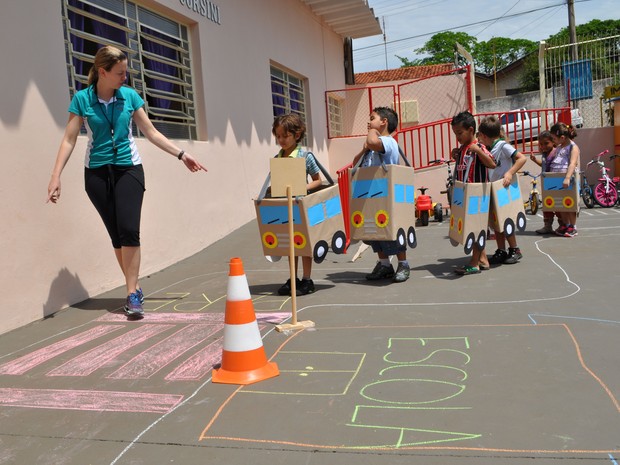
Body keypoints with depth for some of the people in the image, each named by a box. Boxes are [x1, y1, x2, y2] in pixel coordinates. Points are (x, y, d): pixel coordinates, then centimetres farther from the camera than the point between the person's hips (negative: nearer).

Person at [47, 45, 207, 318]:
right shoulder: (82, 99, -4)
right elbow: (69, 139, -4)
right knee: (116, 234, 3)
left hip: (128, 169, 0)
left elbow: (151, 133, 7)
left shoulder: (130, 96, 0)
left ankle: (133, 293, -8)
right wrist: (56, 176, -13)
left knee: (129, 230, -14)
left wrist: (181, 155, 4)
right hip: (97, 172, 0)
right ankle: (134, 288, 16)